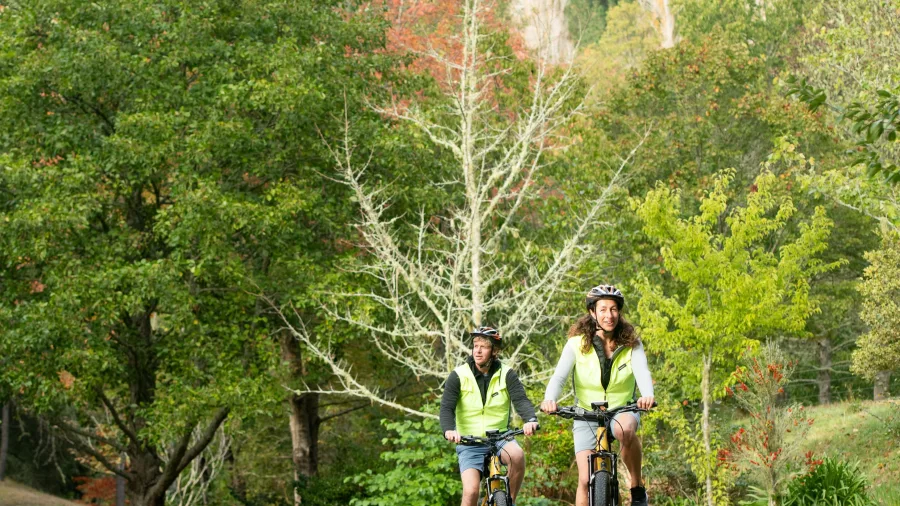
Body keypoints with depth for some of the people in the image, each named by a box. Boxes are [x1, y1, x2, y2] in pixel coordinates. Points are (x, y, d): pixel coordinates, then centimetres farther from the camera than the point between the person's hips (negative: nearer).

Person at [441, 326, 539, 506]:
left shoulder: (506, 375, -1)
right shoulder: (459, 376, -4)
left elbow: (521, 400, -15)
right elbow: (446, 408, -13)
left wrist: (531, 420, -37)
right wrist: (448, 430, -35)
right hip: (469, 443, -1)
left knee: (517, 454, -33)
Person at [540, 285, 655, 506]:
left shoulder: (631, 344, -7)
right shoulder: (578, 343, -10)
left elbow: (642, 372, -23)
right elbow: (559, 376, -20)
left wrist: (648, 395, -46)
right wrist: (549, 399, -42)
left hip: (622, 410, 0)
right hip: (586, 414, 0)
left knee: (625, 429, -37)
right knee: (586, 480, -11)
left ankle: (637, 486, -15)